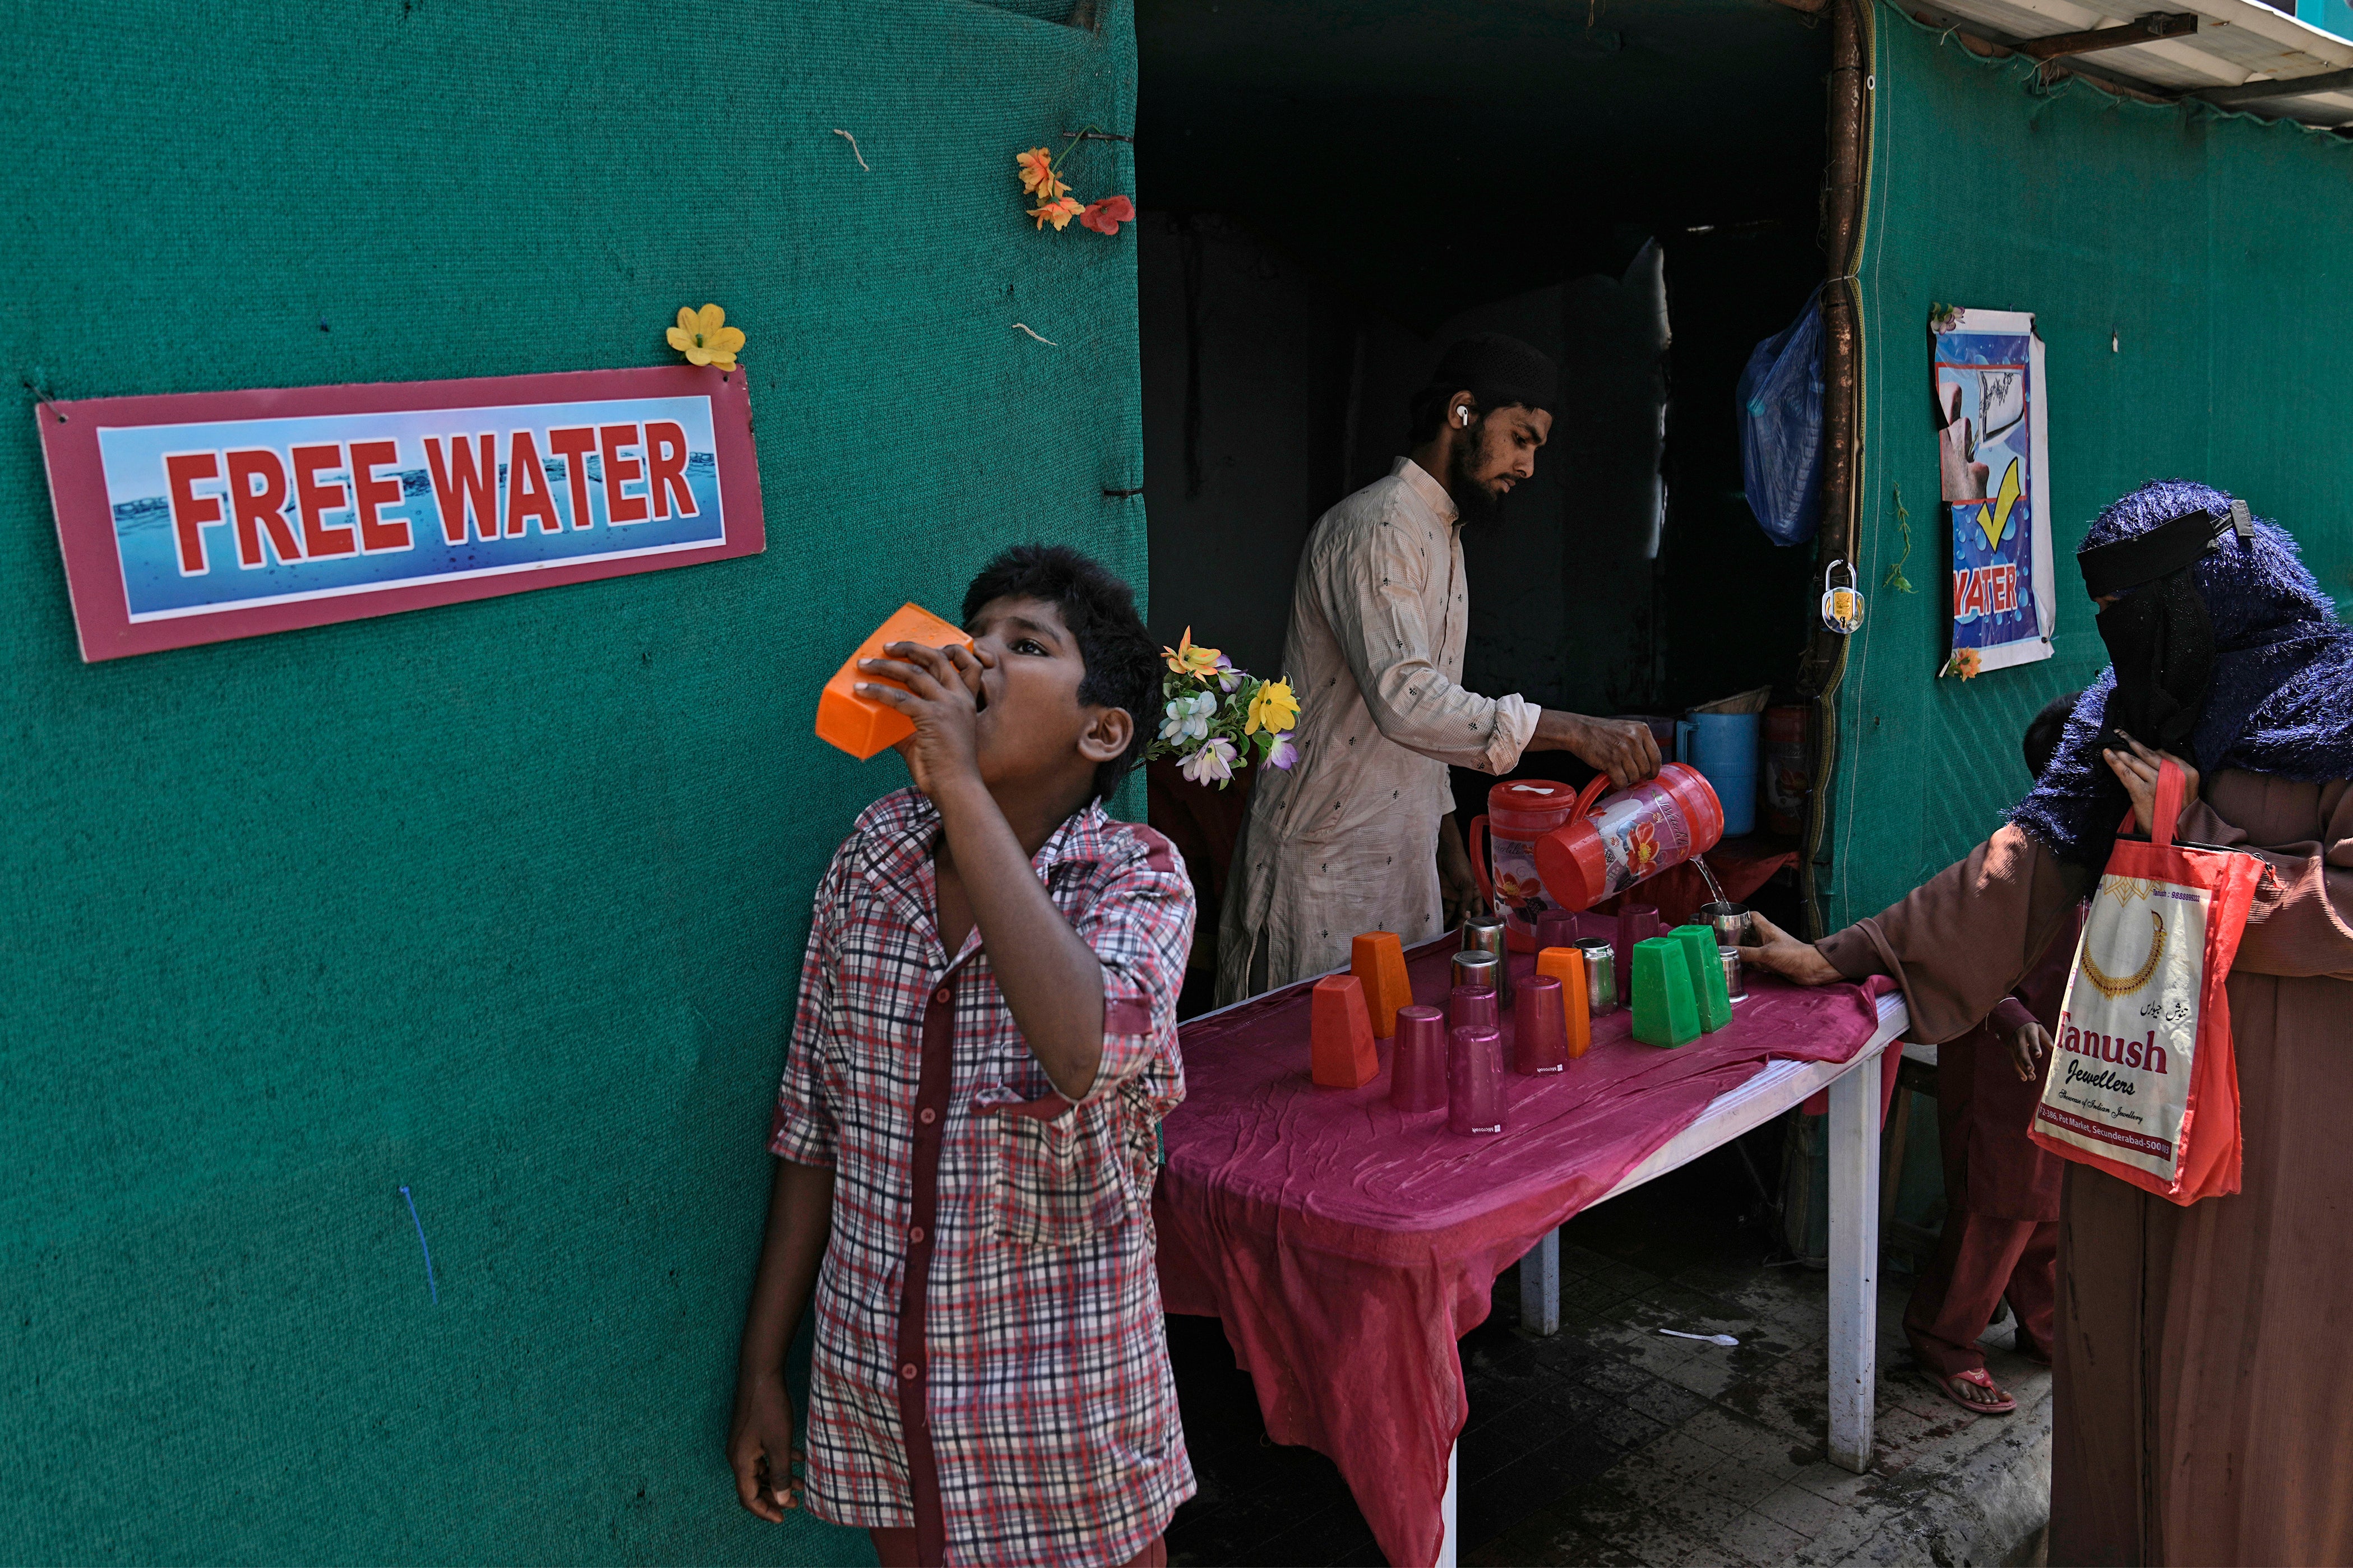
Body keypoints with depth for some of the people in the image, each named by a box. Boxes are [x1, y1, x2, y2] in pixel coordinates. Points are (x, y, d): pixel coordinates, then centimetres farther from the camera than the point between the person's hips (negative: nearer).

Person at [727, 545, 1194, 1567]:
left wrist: (960, 786, -35)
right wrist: (762, 1367, 6)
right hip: (872, 1384, 3)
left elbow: (1089, 1054, -37)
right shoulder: (869, 860, -4)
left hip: (1066, 1396, -3)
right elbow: (811, 1128, 3)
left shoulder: (1138, 881, -14)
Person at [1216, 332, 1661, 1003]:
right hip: (1329, 866, -9)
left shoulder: (1441, 537, 18)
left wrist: (1449, 844, 19)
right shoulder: (1373, 528, -15)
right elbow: (1404, 699, -30)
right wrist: (1572, 731, -32)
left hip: (1401, 860, 9)